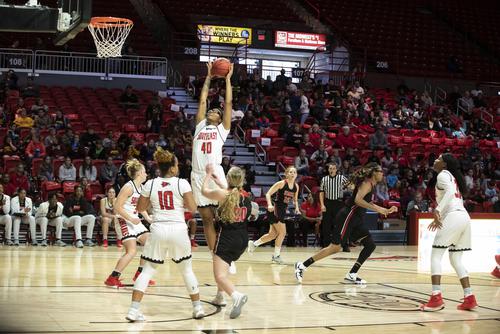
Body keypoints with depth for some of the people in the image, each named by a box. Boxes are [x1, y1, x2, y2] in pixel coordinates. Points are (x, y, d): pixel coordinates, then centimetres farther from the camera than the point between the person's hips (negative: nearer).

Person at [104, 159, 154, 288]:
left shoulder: (141, 187, 10)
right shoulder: (129, 187, -17)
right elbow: (117, 206, -21)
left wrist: (148, 219, 8)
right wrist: (131, 218, -21)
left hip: (135, 220, 9)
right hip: (125, 221, -9)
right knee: (132, 250, -18)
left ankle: (139, 274, 20)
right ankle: (112, 278, -12)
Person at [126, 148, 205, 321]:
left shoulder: (150, 184, 1)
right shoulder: (182, 183, -5)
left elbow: (140, 208, 11)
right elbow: (193, 208, -5)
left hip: (158, 230, 1)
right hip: (178, 229, -1)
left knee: (148, 269, 9)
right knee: (187, 269, 17)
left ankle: (133, 310, -2)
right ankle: (197, 307, 23)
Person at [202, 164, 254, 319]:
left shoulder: (222, 194, -11)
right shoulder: (246, 195, 4)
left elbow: (204, 191, 8)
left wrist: (209, 174, 23)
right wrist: (219, 182, 35)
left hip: (227, 238, -6)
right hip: (242, 239, 6)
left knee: (220, 276, -12)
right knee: (222, 265, 32)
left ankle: (237, 296, -38)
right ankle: (219, 297, 37)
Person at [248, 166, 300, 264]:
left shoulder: (296, 186, 7)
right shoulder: (281, 183, -12)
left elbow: (295, 200, 20)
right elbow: (268, 194, -13)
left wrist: (297, 208, 1)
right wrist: (270, 205, -28)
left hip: (283, 210, 7)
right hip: (275, 209, -7)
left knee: (272, 234, 10)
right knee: (282, 232, -9)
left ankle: (254, 244, 27)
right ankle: (276, 255, 4)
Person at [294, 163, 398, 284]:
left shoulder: (372, 185, 19)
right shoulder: (367, 183, -10)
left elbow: (368, 203, 30)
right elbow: (358, 200, -25)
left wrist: (387, 211, 26)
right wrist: (377, 209, -24)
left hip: (356, 220, 10)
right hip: (348, 217, -10)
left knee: (370, 245, 3)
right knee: (335, 247, -11)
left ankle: (351, 275, 4)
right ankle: (302, 266, -6)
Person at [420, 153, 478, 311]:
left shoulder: (443, 174, 1)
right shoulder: (453, 177, 27)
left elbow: (450, 191, -19)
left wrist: (438, 210, -26)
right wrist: (440, 218, 35)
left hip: (453, 217, -9)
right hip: (464, 216, 9)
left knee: (435, 255, -4)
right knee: (456, 259, 16)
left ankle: (436, 298, -15)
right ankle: (469, 298, 10)